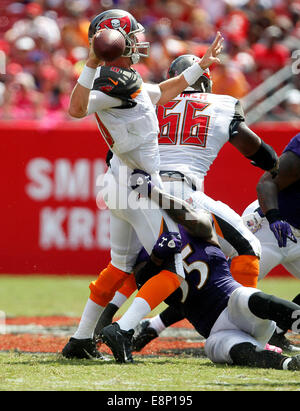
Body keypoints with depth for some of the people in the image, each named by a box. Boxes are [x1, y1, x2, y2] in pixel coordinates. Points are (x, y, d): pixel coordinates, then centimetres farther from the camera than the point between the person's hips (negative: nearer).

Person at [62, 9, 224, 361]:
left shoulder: (120, 81, 11)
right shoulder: (120, 81, -18)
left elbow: (162, 93, 25)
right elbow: (76, 110, -33)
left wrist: (202, 65, 27)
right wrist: (92, 64, -38)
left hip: (120, 184, 10)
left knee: (121, 266, 23)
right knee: (173, 272, -6)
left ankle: (80, 340, 26)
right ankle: (121, 331, -19)